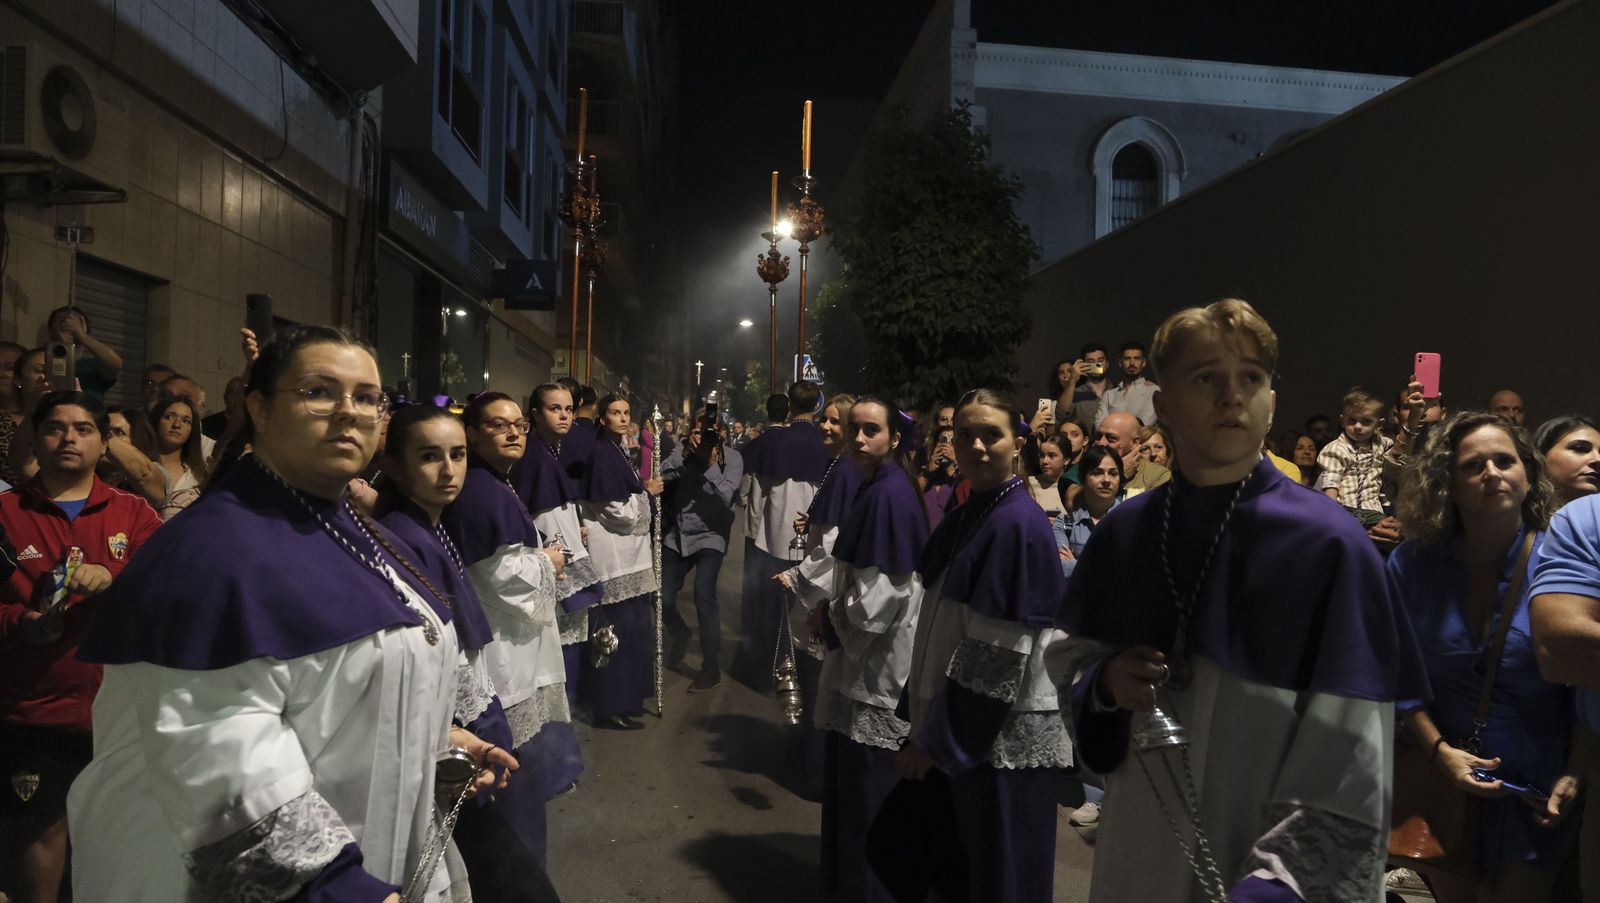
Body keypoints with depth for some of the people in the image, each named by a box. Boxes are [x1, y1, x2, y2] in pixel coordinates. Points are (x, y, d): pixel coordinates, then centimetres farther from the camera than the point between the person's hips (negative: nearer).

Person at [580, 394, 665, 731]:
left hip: (627, 554, 10)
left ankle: (624, 696, 26)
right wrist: (647, 493, -4)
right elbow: (622, 512, -18)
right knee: (618, 632, -3)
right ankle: (609, 707, 6)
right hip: (613, 557, -10)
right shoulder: (602, 453, -15)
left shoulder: (617, 451, 14)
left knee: (631, 627, 15)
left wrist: (644, 492, 5)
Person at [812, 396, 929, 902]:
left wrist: (828, 618, -10)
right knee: (853, 777, 20)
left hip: (878, 667, -10)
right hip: (866, 658, 10)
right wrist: (833, 612, 8)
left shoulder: (889, 494, -21)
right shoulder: (876, 487, 9)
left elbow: (882, 597, -24)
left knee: (869, 782, 4)